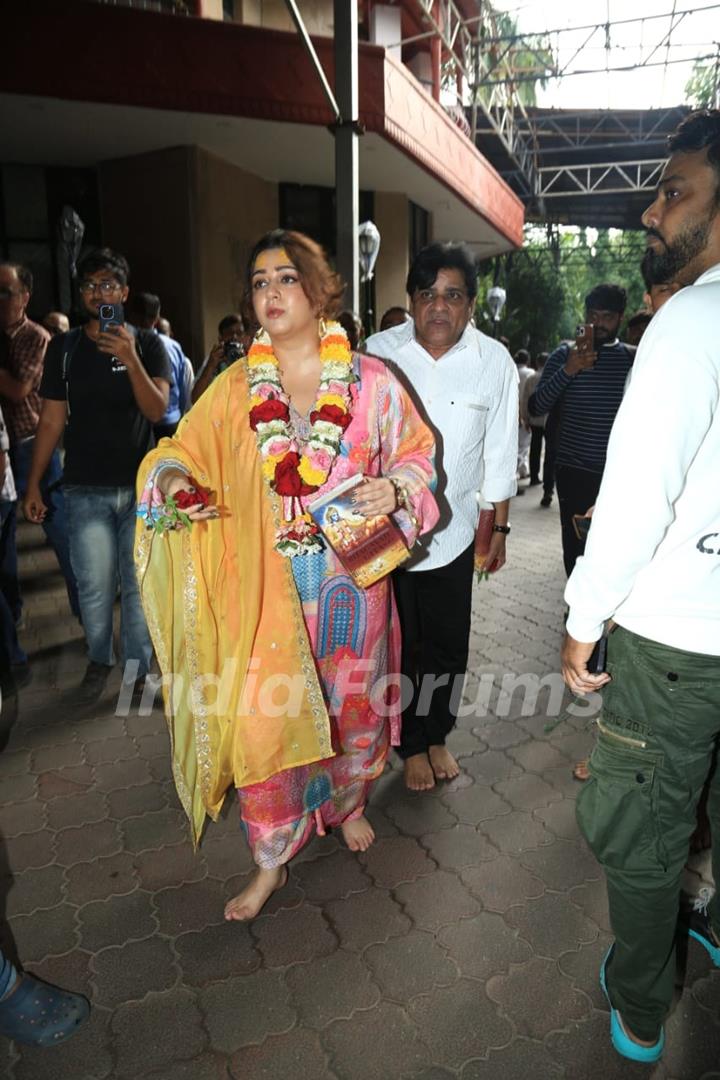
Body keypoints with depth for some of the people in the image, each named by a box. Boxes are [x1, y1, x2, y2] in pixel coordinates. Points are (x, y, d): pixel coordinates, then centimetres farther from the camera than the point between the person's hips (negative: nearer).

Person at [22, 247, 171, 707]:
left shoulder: (147, 344, 3)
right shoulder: (63, 348, 6)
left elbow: (156, 409, -8)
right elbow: (52, 420, 7)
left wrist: (130, 359, -22)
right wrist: (33, 484, 4)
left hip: (140, 484, -1)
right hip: (87, 489, 1)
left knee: (137, 583, 3)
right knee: (94, 586, 1)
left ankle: (137, 669, 17)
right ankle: (99, 661, 22)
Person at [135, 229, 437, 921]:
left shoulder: (370, 382, -4)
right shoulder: (234, 388, 0)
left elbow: (416, 450, 6)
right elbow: (183, 449, 5)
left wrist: (394, 487, -15)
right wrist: (173, 479, -18)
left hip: (350, 577, 0)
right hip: (265, 584, 0)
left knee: (354, 702, 17)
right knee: (261, 716, 1)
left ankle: (348, 802, 49)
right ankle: (271, 862, 24)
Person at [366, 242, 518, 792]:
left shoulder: (495, 361, -6)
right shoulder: (380, 351, -9)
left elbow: (500, 453, 2)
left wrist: (500, 526, 5)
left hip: (453, 531, 1)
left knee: (449, 645, 13)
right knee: (400, 645, 11)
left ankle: (438, 734, 39)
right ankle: (411, 744, 34)